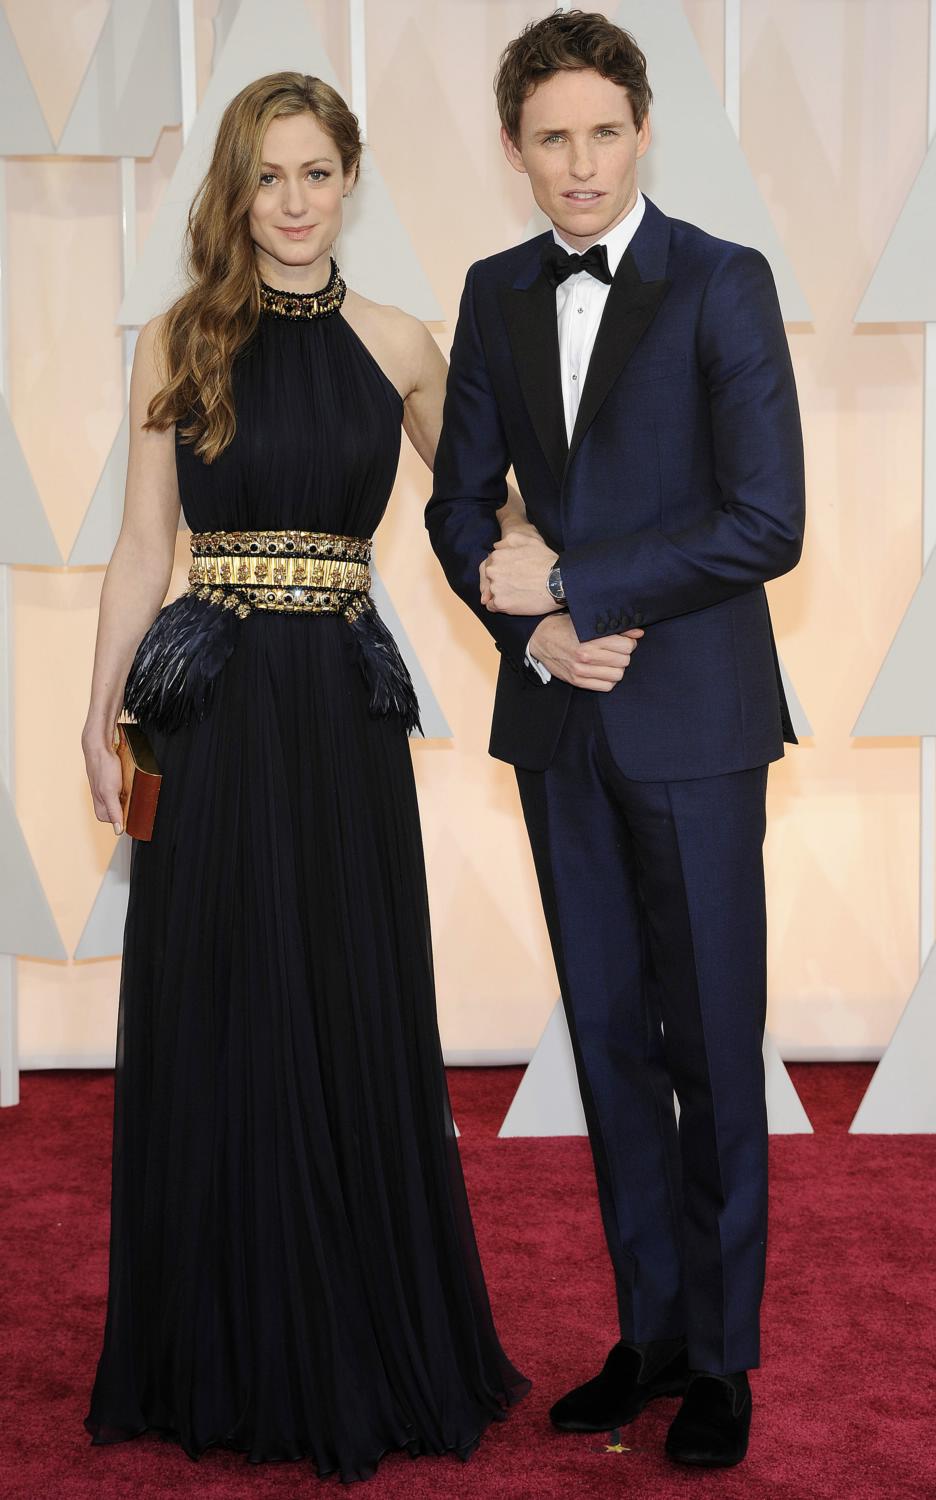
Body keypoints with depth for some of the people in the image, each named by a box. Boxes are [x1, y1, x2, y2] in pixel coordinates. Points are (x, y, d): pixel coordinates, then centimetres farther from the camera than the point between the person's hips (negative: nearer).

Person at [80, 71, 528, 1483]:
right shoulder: (178, 342, 4)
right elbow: (143, 543, 4)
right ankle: (227, 1356, 22)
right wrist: (99, 717, 0)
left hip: (345, 713, 0)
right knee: (215, 1022, 5)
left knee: (355, 1021, 5)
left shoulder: (400, 347, 5)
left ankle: (363, 1356, 22)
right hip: (214, 713, 0)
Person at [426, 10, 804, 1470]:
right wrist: (536, 634, -6)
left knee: (713, 1045, 2)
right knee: (609, 1037, 11)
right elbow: (461, 503, 12)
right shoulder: (496, 295, 9)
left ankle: (722, 1356, 17)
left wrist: (573, 583, -12)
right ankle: (649, 1331, 24)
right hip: (561, 721, 5)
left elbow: (766, 525, -14)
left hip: (693, 719, -4)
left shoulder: (725, 283, -6)